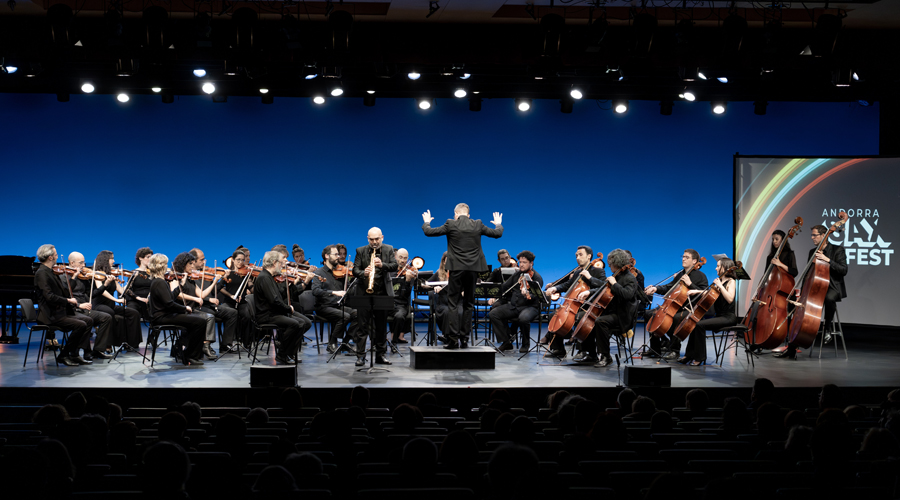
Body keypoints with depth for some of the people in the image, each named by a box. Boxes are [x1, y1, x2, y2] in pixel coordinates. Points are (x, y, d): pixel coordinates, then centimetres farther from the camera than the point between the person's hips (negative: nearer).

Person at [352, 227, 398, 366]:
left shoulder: (389, 249, 5)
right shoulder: (361, 251, 3)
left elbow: (394, 266, -6)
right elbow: (355, 270, -3)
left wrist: (382, 265, -26)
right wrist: (364, 273, -25)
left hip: (383, 292, 2)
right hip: (364, 292, -1)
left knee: (381, 326, 8)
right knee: (363, 325, -4)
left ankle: (380, 355, 16)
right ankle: (360, 356, -2)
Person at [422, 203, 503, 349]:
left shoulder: (451, 224, -4)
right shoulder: (478, 225, 4)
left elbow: (429, 232, 1)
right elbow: (497, 233, 14)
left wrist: (426, 223, 22)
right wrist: (498, 224, 36)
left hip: (457, 268, -3)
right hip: (473, 269, 3)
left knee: (452, 303, 1)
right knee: (469, 304, 13)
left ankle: (453, 338, -8)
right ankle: (464, 338, 12)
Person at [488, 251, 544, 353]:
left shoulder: (537, 277, -6)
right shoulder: (517, 275, 14)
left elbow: (535, 296, -20)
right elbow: (504, 287, 23)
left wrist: (528, 296, -43)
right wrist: (495, 298, 8)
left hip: (530, 307, -6)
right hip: (513, 306, 6)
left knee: (523, 318, -39)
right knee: (493, 314, -13)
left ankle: (526, 344, -11)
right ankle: (506, 342, -4)